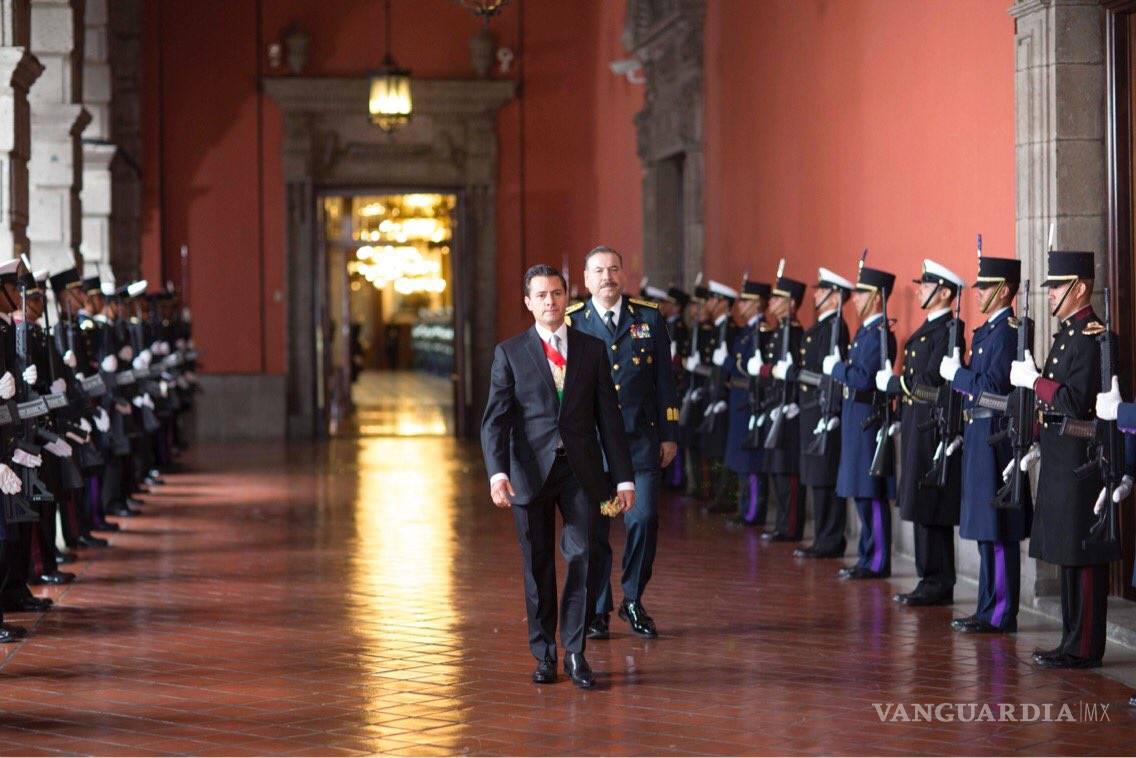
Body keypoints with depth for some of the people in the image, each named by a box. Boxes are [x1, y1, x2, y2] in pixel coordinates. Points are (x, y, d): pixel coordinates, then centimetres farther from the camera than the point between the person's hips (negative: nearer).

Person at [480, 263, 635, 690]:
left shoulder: (592, 349, 9)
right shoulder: (510, 353, 4)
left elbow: (609, 416, 9)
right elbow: (495, 418, -3)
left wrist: (623, 477, 5)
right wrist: (497, 472, -18)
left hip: (581, 469, 1)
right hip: (531, 470, -1)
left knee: (584, 556, -9)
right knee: (538, 566, 5)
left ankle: (575, 652, 2)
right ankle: (544, 654, 16)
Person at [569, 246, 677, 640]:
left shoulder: (649, 318, 7)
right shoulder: (570, 322, 3)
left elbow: (664, 379, 9)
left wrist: (668, 435, 6)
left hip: (640, 440, 1)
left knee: (644, 519, -7)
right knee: (592, 527, 1)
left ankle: (633, 600, 13)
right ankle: (597, 610, 14)